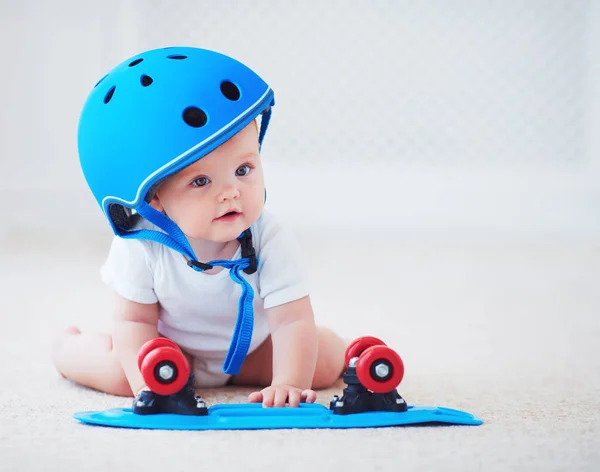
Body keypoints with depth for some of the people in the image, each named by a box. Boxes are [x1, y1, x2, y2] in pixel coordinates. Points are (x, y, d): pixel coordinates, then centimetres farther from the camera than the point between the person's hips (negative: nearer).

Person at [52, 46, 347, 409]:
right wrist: (147, 382, -34)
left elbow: (293, 321, -33)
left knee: (326, 359, -14)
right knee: (118, 371, -24)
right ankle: (67, 344, 12)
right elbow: (136, 319, -21)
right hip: (169, 348, -1)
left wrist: (289, 383, -46)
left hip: (251, 352, 1)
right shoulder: (141, 244, -30)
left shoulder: (271, 240, -31)